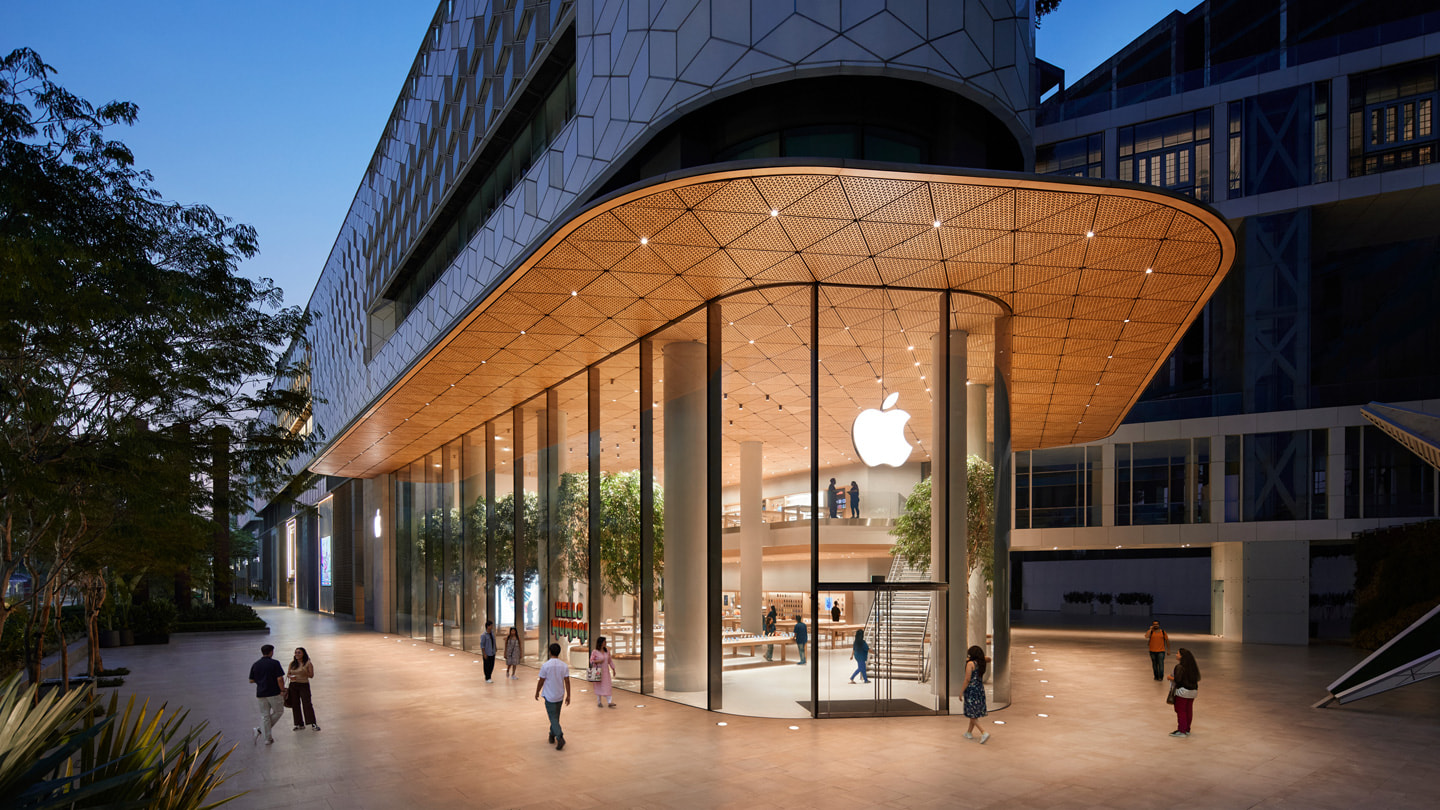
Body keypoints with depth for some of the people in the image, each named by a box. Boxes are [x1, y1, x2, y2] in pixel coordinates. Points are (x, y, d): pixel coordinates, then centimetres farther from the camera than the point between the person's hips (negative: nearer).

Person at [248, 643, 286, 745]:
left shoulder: (255, 665, 5)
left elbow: (251, 680, 10)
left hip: (261, 694, 5)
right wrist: (283, 690, -3)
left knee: (265, 715, 10)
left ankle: (268, 738, 7)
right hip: (274, 693, -5)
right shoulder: (274, 663, -10)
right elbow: (280, 679, -15)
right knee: (278, 711, 12)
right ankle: (261, 729, 1)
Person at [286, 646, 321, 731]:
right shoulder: (292, 663, 7)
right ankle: (300, 725, 13)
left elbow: (311, 675, -3)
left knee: (307, 704, -10)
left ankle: (313, 724, -7)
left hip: (304, 685, -4)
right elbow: (288, 674, 12)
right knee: (295, 705, 4)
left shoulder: (308, 663, -3)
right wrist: (291, 676, -10)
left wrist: (304, 673, -20)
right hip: (293, 685, 4)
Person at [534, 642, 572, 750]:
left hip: (549, 696, -4)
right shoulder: (564, 666, -4)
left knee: (553, 718, -3)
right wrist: (568, 695, 4)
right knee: (556, 717, 21)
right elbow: (567, 681, -2)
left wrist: (537, 692, 8)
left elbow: (541, 681, -8)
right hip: (560, 696, 4)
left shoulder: (545, 666, -14)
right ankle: (552, 736, 34)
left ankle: (560, 737, -20)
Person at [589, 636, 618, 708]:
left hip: (606, 672, 4)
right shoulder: (595, 651, -9)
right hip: (598, 671, -4)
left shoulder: (607, 651, 4)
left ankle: (610, 703, -8)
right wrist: (597, 661, -23)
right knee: (599, 686, 5)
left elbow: (610, 660, 11)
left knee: (608, 686, -4)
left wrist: (613, 669, 9)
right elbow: (591, 661, -5)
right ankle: (599, 702, 18)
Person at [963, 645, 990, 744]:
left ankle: (984, 732, -17)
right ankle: (969, 732, 28)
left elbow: (967, 679, -15)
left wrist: (962, 691, -8)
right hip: (980, 690, 7)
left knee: (972, 714, -3)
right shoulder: (981, 663, 4)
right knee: (975, 714, 17)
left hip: (971, 690, -7)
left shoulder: (970, 663, -12)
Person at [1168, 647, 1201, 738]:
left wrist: (1170, 677, -5)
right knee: (1189, 710, 13)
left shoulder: (1180, 667, -19)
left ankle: (1182, 731, 4)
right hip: (1193, 690, 8)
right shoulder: (1192, 666, 5)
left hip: (1183, 691, -8)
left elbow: (1177, 679, -24)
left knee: (1180, 711, 1)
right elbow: (1197, 678, 11)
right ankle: (1187, 730, 22)